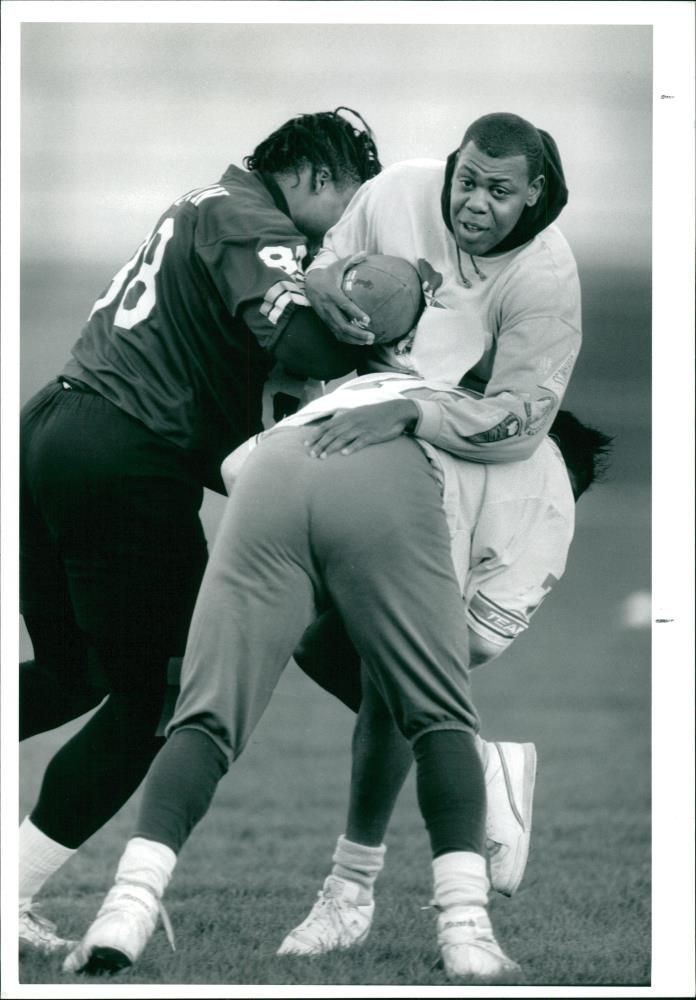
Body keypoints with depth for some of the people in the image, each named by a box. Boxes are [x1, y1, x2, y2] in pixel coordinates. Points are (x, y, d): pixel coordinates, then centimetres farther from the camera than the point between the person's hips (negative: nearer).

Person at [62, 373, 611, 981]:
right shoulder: (542, 460, 34)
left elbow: (235, 462, 37)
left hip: (272, 471, 3)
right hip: (390, 491, -3)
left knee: (207, 718, 1)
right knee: (441, 718, 9)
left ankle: (132, 901, -16)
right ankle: (466, 931, -3)